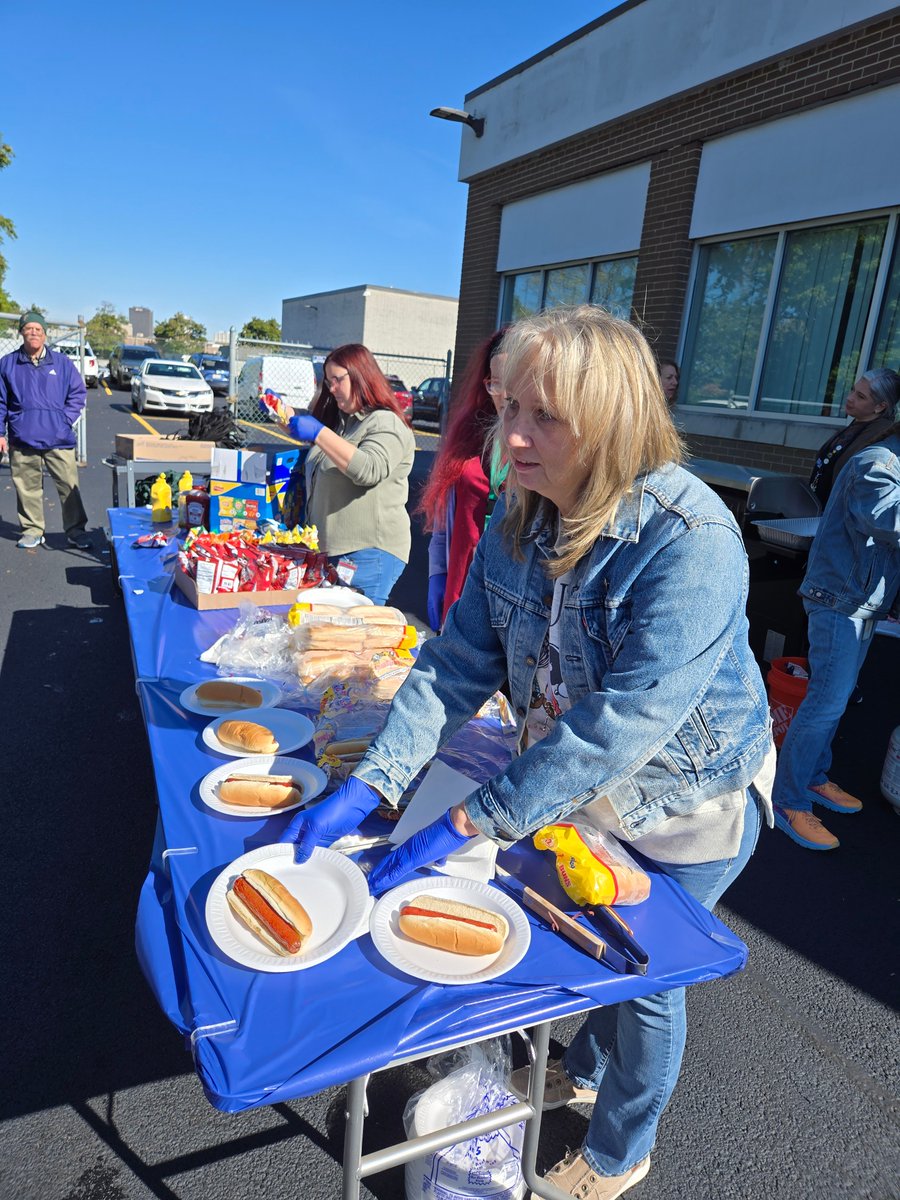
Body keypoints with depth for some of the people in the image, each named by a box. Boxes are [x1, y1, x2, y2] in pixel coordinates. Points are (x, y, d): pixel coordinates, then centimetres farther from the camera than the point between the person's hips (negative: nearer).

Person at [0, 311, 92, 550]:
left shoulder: (62, 362, 7)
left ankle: (76, 531, 8)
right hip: (22, 440, 1)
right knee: (27, 488, 6)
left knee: (70, 486, -2)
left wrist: (66, 420, -2)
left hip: (59, 440, -1)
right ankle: (32, 531, 19)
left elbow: (78, 394, 10)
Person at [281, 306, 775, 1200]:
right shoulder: (520, 515, -13)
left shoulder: (691, 541, -34)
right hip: (575, 783, 5)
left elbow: (624, 720, -36)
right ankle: (583, 1070, 59)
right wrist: (370, 784, -23)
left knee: (644, 977, 18)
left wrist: (470, 823, -34)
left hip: (685, 802, -5)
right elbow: (459, 660, -14)